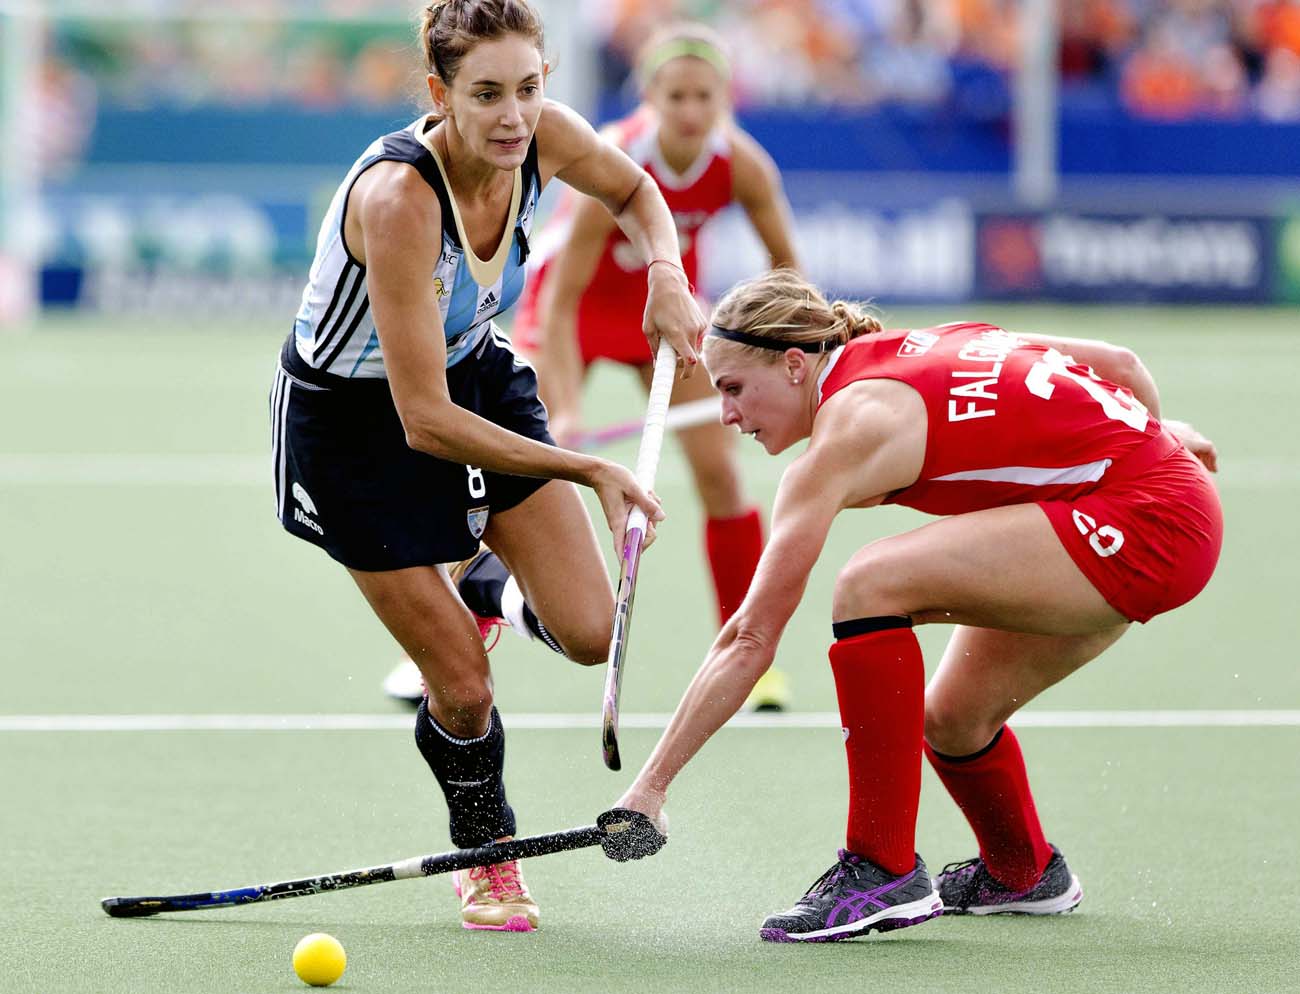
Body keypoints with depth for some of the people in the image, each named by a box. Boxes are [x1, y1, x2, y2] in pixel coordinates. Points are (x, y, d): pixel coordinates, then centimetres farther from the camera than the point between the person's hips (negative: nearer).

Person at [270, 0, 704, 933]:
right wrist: (587, 471, -32)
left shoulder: (548, 137, -19)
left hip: (477, 376, 5)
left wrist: (667, 273, -12)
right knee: (466, 689, -3)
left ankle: (487, 582, 28)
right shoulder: (397, 197, -38)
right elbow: (426, 422, -35)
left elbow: (633, 188, 8)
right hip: (356, 423, -5)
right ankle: (486, 853, 28)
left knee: (588, 634, -7)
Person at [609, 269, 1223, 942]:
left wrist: (651, 783, -11)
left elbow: (750, 641, -13)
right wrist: (1153, 436, 35)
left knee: (870, 584, -20)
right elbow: (1120, 364, 15)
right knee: (951, 721, 17)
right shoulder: (917, 352, 11)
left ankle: (883, 870, -15)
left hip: (1146, 525, -10)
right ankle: (1023, 872, 47)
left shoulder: (849, 430, -12)